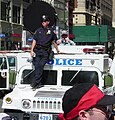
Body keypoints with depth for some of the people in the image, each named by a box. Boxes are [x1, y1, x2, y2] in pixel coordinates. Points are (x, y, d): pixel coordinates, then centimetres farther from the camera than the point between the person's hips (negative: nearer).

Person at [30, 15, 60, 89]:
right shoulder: (39, 30, 14)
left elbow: (54, 42, 19)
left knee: (41, 66, -15)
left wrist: (57, 50, 23)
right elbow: (34, 41, 11)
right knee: (37, 66, -2)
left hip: (45, 52, -3)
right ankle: (38, 83, 10)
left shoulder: (51, 31, 11)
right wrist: (32, 50, 1)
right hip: (38, 50, 3)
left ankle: (35, 83, -18)